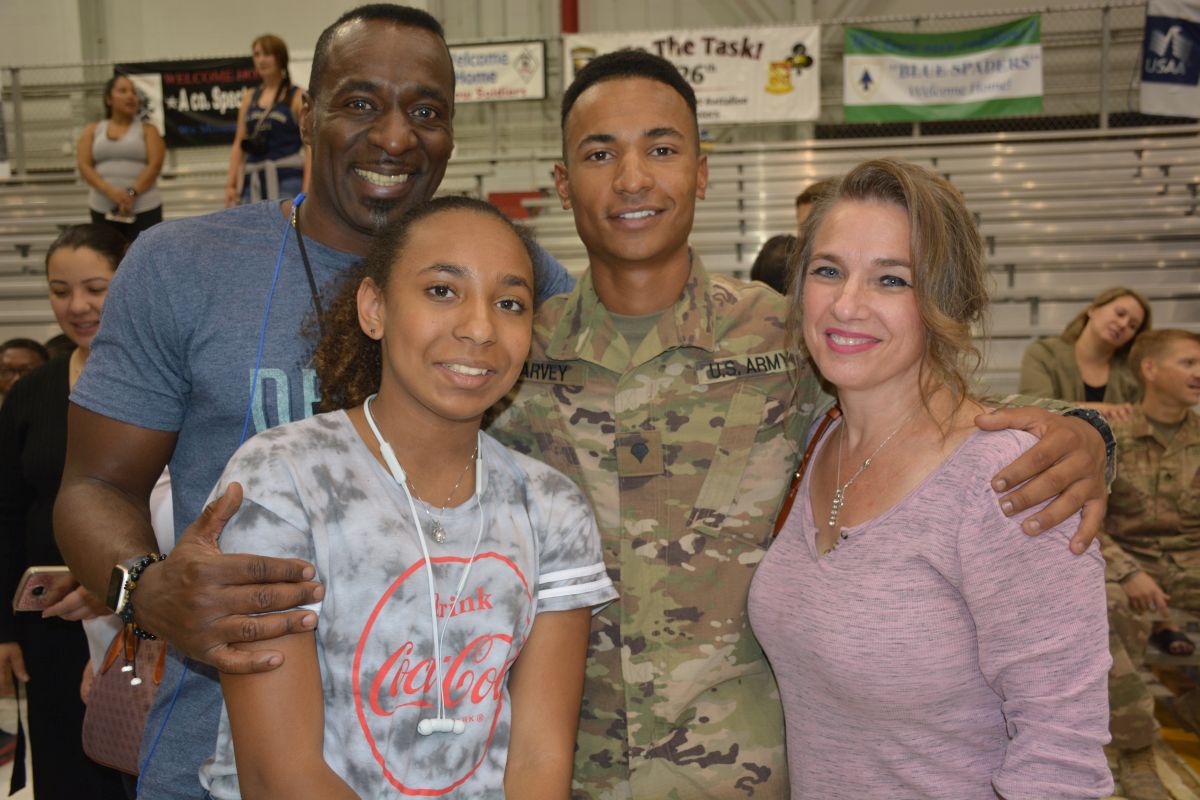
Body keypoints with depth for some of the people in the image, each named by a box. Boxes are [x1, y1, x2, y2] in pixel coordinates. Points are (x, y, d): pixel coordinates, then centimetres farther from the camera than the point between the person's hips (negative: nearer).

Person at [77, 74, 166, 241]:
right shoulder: (93, 130, 12)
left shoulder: (147, 130, 7)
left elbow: (155, 165, -6)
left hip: (144, 209, -2)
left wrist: (132, 192, -19)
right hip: (102, 209, 3)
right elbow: (84, 165, 2)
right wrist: (109, 190, -16)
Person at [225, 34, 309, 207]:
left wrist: (307, 190, -15)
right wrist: (231, 184, 6)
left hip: (287, 181, -4)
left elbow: (310, 145, -6)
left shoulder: (297, 96, 1)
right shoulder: (249, 98, 14)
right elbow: (239, 145, 14)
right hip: (254, 182, 4)